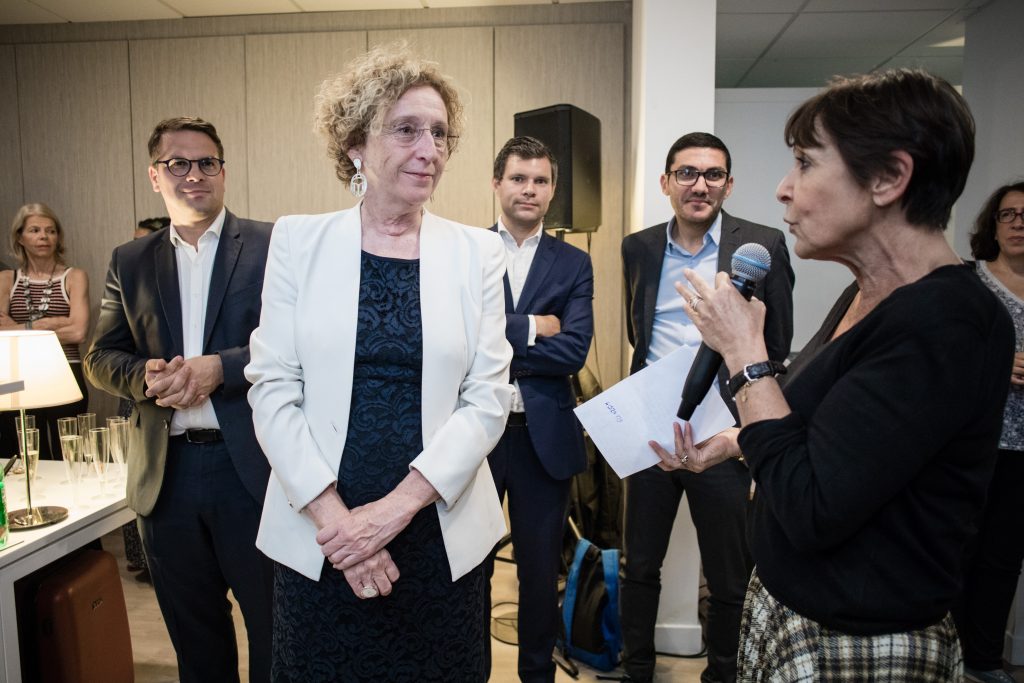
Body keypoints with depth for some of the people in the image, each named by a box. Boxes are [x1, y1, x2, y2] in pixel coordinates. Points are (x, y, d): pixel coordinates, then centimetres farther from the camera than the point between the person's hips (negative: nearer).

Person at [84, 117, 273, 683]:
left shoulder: (272, 246, -3)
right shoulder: (129, 262, 10)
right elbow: (101, 357, 11)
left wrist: (220, 367, -19)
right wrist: (144, 376, -10)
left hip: (251, 464, -3)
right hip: (165, 472, 4)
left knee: (274, 624, 10)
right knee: (193, 631, 20)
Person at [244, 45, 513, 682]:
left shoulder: (478, 251, 0)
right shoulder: (299, 240, 0)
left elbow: (488, 397, -4)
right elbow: (272, 386, -3)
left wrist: (397, 505, -13)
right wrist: (331, 514, -12)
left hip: (441, 531, 1)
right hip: (316, 534, 0)